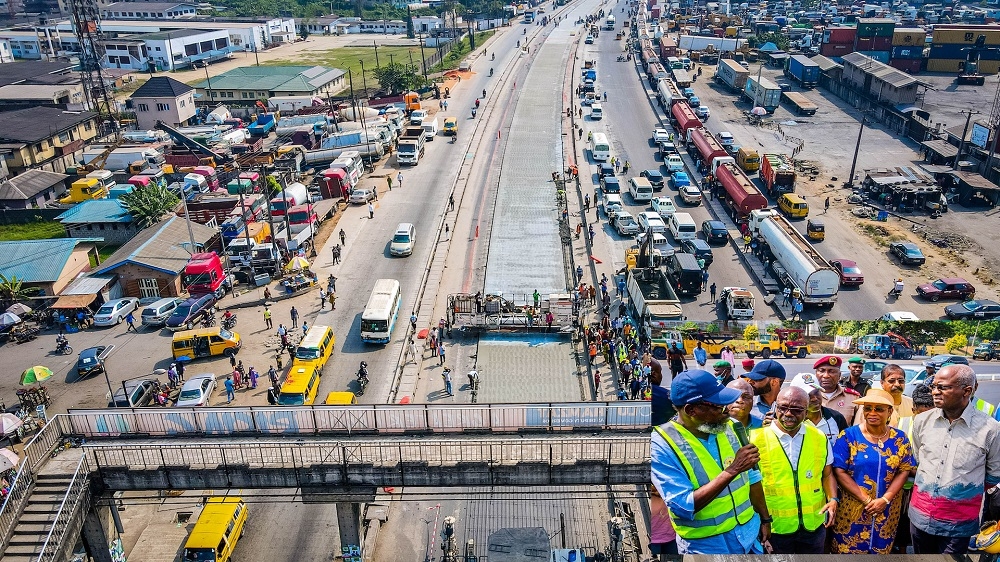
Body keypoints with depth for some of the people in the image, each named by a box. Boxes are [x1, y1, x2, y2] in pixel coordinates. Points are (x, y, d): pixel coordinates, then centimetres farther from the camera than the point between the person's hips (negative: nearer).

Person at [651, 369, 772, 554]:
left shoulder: (728, 426, -5)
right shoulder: (661, 445, -22)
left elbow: (751, 476, 9)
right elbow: (683, 507, -28)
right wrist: (732, 470, -29)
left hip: (750, 533, 5)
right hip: (707, 546, -5)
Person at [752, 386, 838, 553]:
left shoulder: (820, 438, -1)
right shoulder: (756, 439, -13)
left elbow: (827, 474, 12)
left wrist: (832, 499, -5)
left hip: (814, 524, 3)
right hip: (775, 527, -3)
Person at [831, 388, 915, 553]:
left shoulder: (899, 438, 0)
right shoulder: (848, 436, -8)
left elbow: (904, 470, -2)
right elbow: (840, 471, -11)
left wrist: (885, 499, -13)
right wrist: (866, 500, -15)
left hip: (887, 511, 2)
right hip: (852, 508, -2)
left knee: (881, 550, 15)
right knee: (848, 550, 7)